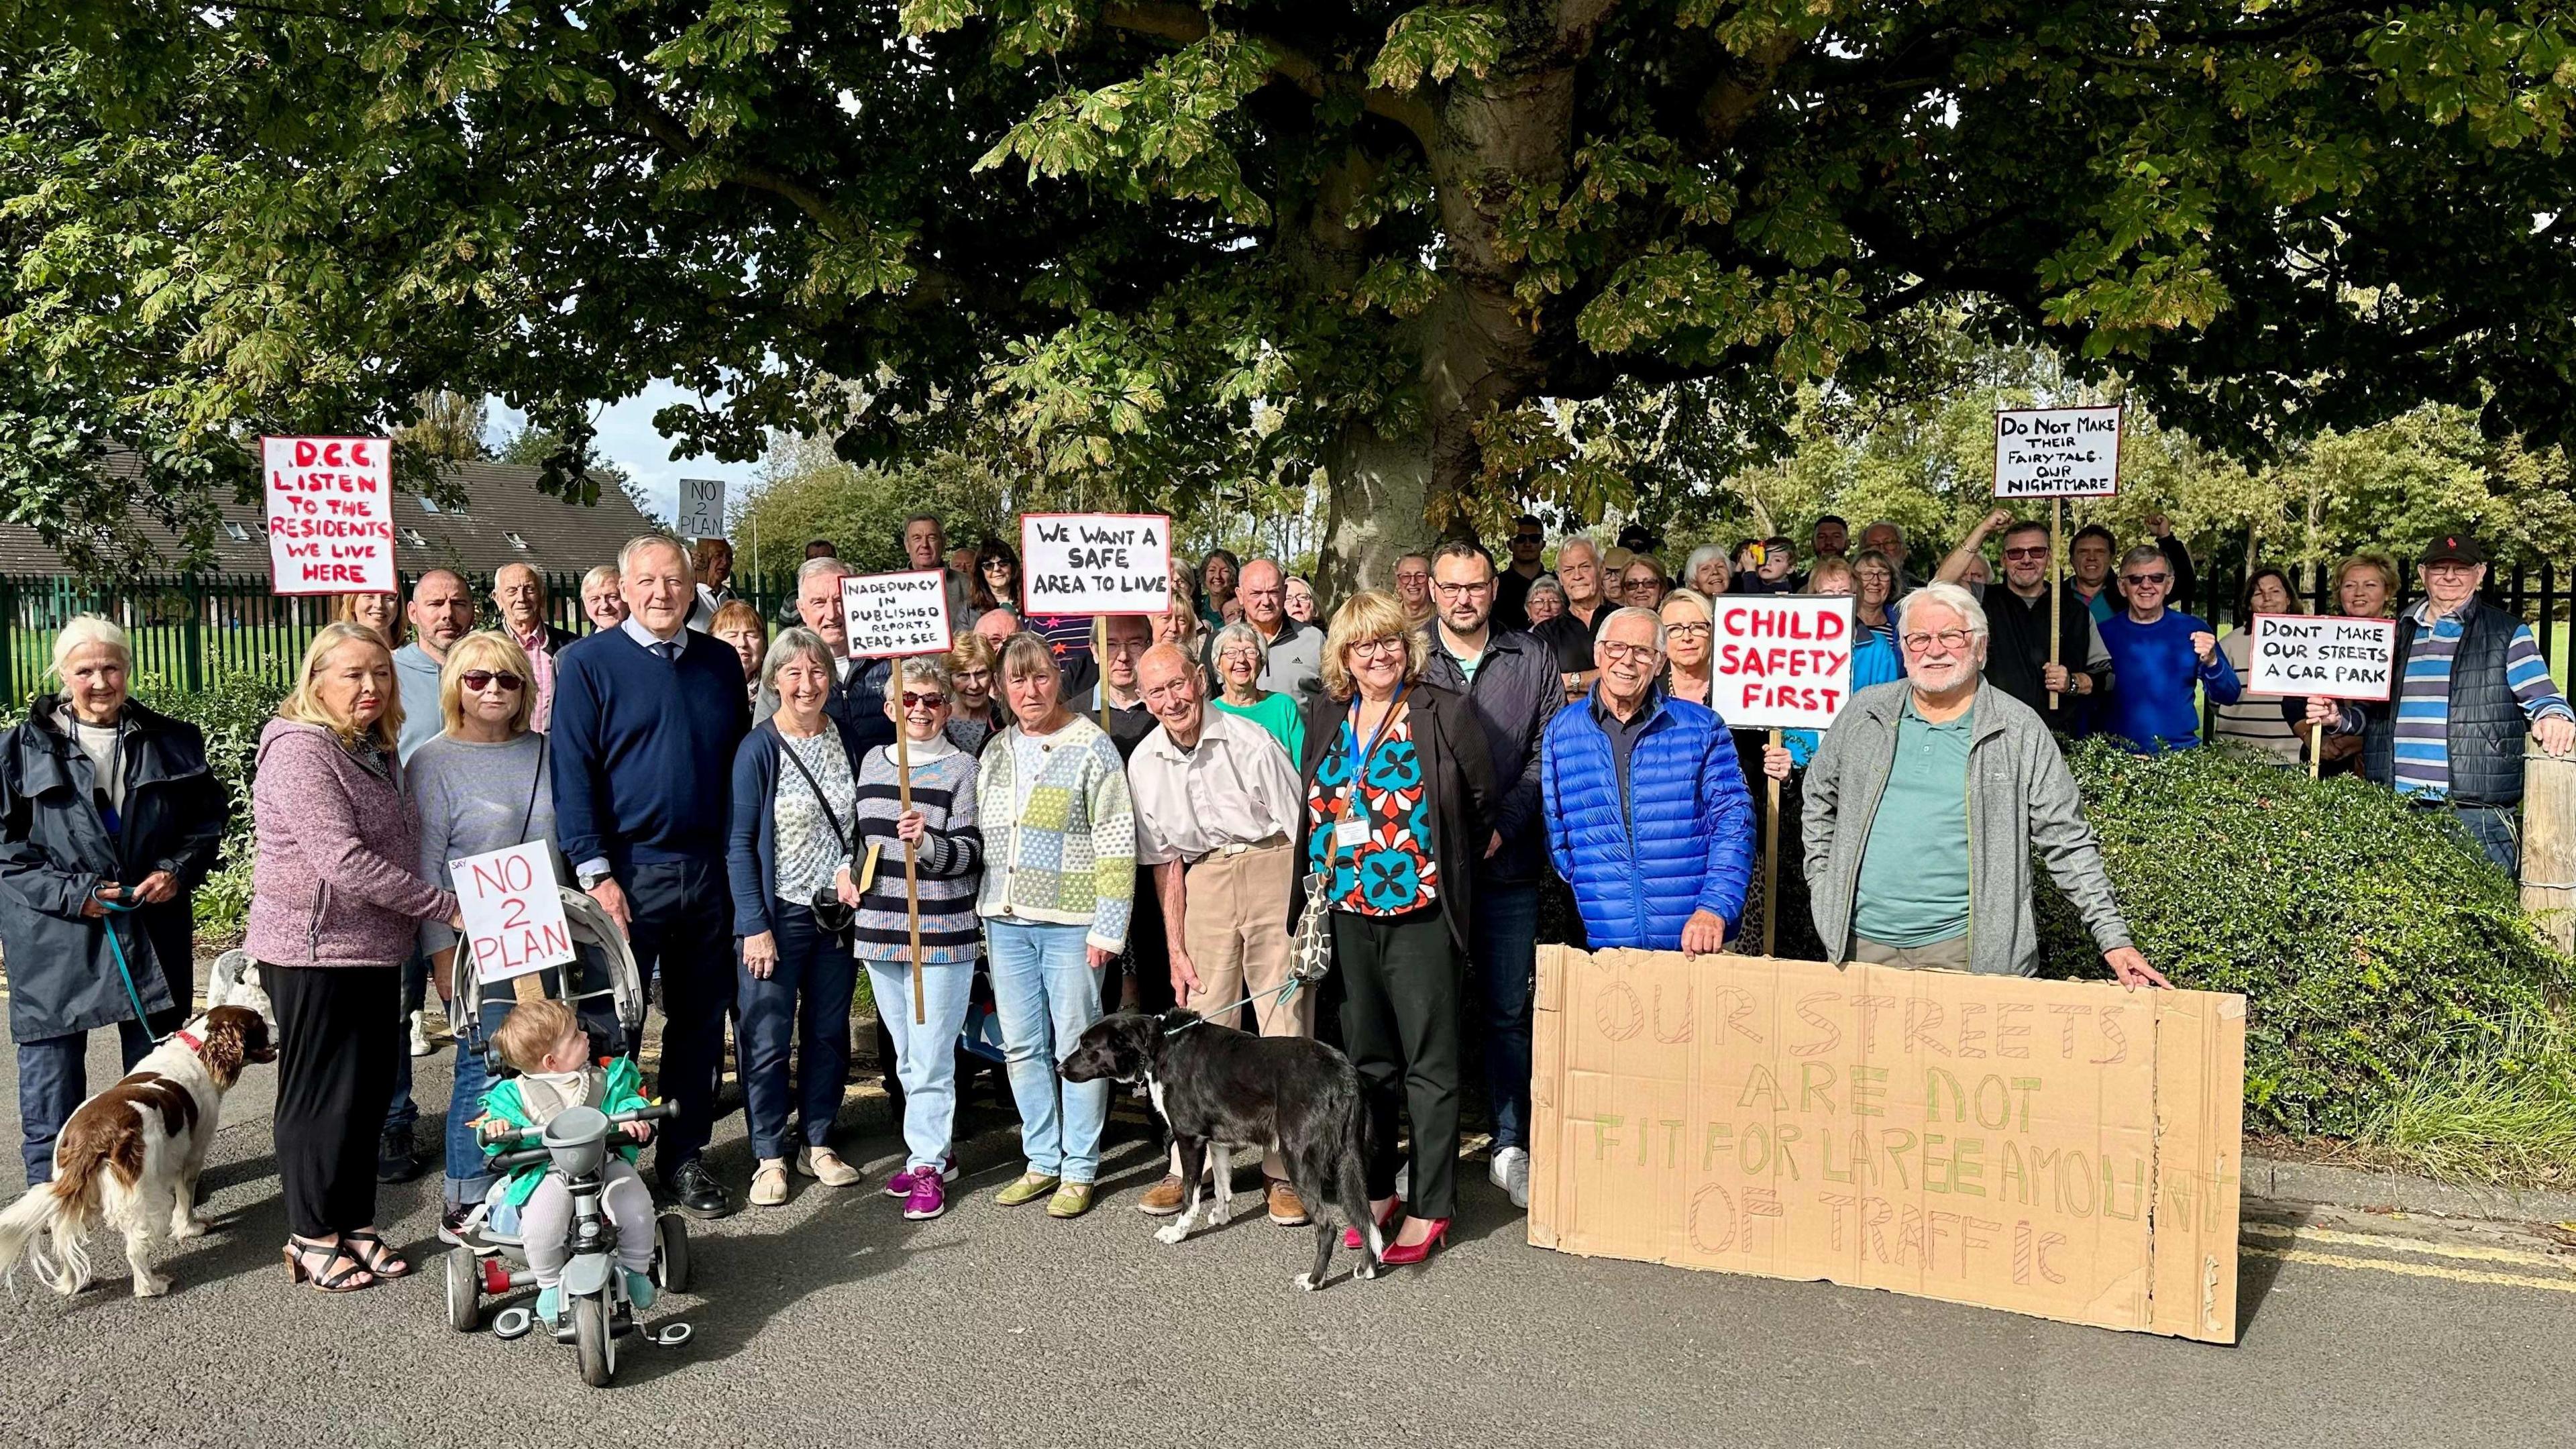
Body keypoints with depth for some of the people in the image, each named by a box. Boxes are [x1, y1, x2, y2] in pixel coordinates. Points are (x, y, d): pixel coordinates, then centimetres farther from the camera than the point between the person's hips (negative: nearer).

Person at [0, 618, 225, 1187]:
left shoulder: (173, 743, 5)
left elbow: (210, 818, 10)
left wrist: (179, 871, -7)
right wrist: (70, 893, -16)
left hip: (153, 929, 2)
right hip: (54, 938, -2)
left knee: (155, 1065, 14)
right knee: (52, 1063, 4)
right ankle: (49, 1188, 17)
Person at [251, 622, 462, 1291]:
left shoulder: (378, 750, 12)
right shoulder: (300, 750, -16)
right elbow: (343, 861, -24)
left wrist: (426, 935, 13)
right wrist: (446, 907, -20)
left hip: (375, 949, 8)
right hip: (315, 952, -8)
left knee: (371, 1092, 13)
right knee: (322, 1098, 3)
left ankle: (356, 1224, 25)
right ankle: (312, 1238, 16)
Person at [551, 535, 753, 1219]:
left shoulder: (720, 662, 10)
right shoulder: (589, 664, -3)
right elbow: (571, 771, -7)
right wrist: (595, 872, -15)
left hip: (708, 872, 4)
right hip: (629, 873, -4)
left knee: (700, 1021, 11)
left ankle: (683, 1156, 23)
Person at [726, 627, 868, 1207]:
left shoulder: (848, 740, 4)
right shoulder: (758, 749, -9)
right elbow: (739, 843, -9)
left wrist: (850, 866, -8)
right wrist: (755, 926, -13)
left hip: (838, 912, 4)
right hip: (778, 914, -4)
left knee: (829, 1033, 11)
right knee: (768, 1039, 0)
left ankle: (817, 1143, 24)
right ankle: (769, 1156, 12)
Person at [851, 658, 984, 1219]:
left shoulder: (961, 767, -5)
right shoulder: (873, 761, 11)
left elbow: (969, 854, -10)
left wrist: (926, 842, -27)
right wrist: (848, 872, 10)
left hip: (942, 934, -6)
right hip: (880, 930, 6)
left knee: (931, 1056, -4)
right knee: (906, 1056, 14)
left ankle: (927, 1164, 6)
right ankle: (934, 1150, 26)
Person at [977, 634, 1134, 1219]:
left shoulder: (1091, 747, -6)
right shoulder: (996, 752, 13)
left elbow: (1117, 846, -9)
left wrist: (1107, 928, -13)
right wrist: (984, 918, 12)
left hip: (1070, 922, -6)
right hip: (1006, 921, 6)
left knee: (1076, 1045, 0)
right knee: (1022, 1045, 9)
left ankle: (1079, 1170, 10)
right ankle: (1042, 1161, 21)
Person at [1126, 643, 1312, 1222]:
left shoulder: (1249, 741, -10)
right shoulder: (1145, 763, 4)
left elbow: (1299, 831, -7)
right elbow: (1164, 861, 10)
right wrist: (1177, 950, 7)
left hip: (1271, 867, -3)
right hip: (1204, 882, 4)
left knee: (1285, 1027, -3)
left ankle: (1284, 1170, 6)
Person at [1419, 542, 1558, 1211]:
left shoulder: (1532, 660, 7)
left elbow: (1548, 752, 2)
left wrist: (1501, 826, -10)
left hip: (1508, 863, 1)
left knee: (1508, 1010, 7)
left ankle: (1511, 1146, 18)